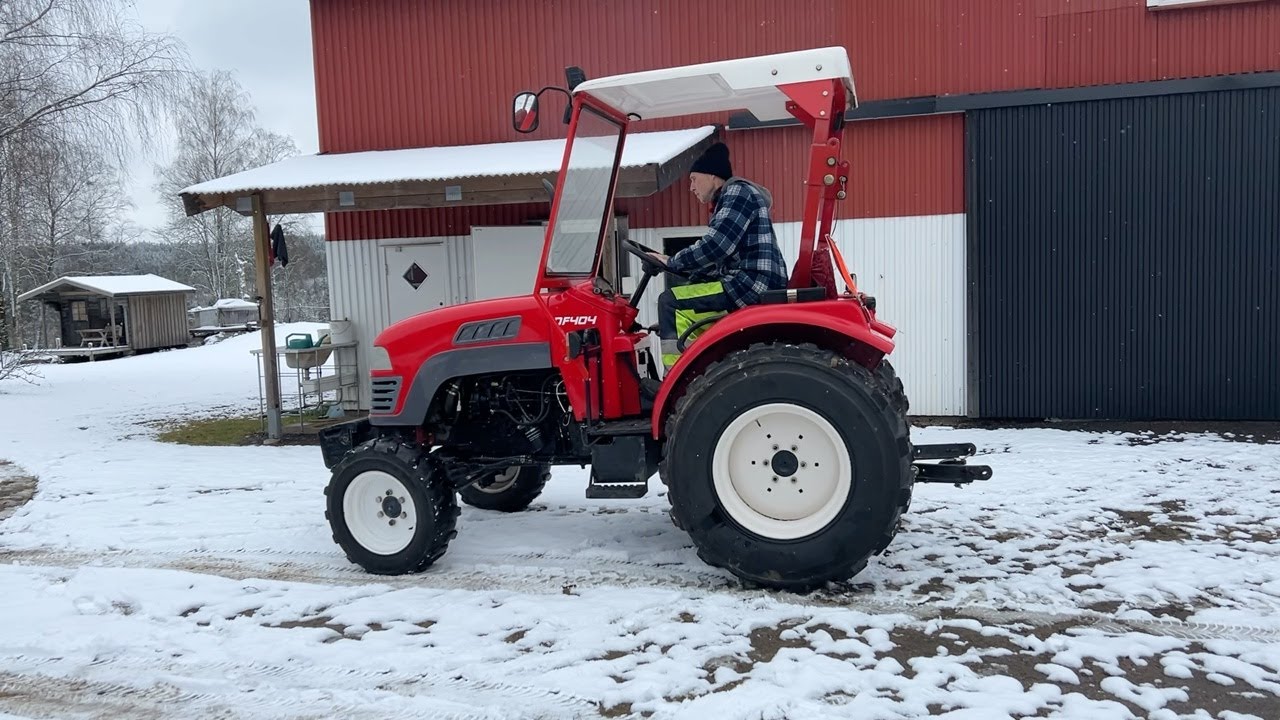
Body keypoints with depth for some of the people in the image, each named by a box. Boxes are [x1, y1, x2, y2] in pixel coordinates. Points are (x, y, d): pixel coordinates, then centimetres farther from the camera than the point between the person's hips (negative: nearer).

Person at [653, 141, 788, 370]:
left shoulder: (738, 191, -5)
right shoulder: (729, 201, 25)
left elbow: (715, 247, -18)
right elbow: (719, 261, 20)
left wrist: (672, 262, -6)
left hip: (754, 286, -11)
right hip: (748, 287, 11)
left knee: (671, 303, -15)